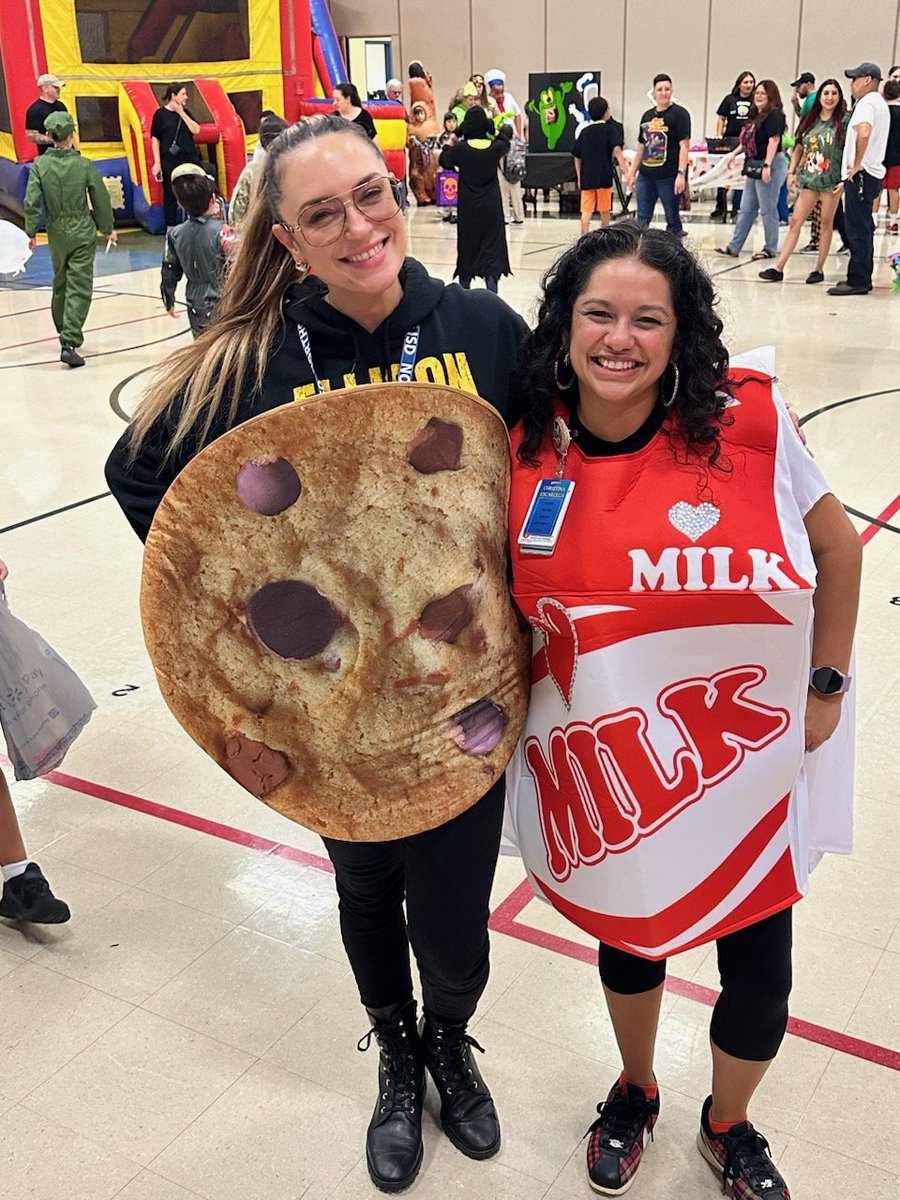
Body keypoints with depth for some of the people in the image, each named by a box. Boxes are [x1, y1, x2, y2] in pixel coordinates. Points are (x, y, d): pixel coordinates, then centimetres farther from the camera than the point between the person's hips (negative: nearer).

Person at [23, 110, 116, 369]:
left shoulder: (40, 165, -5)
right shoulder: (84, 165, -9)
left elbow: (31, 202, -9)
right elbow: (101, 200, -1)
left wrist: (31, 232, 3)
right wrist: (108, 228, 13)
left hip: (56, 232, 3)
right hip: (83, 232, -3)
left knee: (60, 284, 22)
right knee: (79, 288, -5)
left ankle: (64, 332, 36)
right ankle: (69, 342, -15)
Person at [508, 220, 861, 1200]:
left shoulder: (748, 423, -17)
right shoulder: (524, 453, -12)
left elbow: (837, 547, -1)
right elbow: (496, 602, 4)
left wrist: (826, 684, 2)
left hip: (747, 761, 0)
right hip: (600, 768, 1)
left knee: (760, 977, 12)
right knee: (627, 935, 23)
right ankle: (635, 1092, 55)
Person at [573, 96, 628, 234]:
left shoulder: (584, 131, 10)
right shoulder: (610, 128, -3)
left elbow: (577, 157, 13)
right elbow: (617, 150, -16)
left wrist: (579, 178, 21)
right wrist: (625, 171, -20)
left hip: (586, 177, 3)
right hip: (604, 177, -3)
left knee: (586, 211, -1)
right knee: (605, 210, 14)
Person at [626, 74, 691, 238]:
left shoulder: (679, 114, -3)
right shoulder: (647, 115, 14)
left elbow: (684, 146, -10)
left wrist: (681, 174, -20)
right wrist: (632, 173, 19)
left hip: (669, 176, -6)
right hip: (646, 175, 6)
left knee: (672, 219, 2)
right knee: (642, 219, 7)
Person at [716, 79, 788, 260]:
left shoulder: (774, 115, -10)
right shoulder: (755, 116, 15)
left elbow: (774, 140, -18)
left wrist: (767, 165, -25)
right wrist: (735, 154, 16)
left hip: (770, 165, -9)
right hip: (754, 166, 9)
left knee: (768, 209, -2)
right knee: (746, 209, 11)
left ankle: (770, 249, 7)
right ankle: (734, 247, 14)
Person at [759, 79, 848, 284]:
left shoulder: (843, 121, -4)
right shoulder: (809, 119, 7)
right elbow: (798, 147, 15)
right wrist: (792, 171, 8)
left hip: (831, 179, -4)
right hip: (808, 178, 4)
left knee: (826, 223, 4)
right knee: (795, 221, 0)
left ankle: (819, 269, 12)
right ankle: (778, 268, -2)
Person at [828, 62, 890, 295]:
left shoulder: (867, 102, -12)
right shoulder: (880, 103, 21)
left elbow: (863, 132, -31)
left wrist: (856, 164, -22)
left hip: (861, 174, -10)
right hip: (872, 173, 10)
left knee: (857, 229, -8)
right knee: (863, 228, 13)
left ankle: (857, 281, -7)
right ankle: (863, 278, 18)